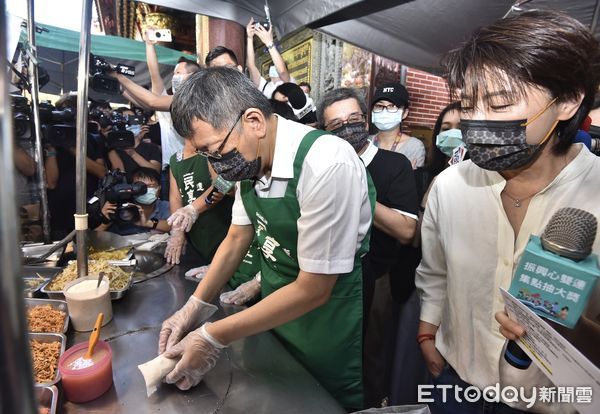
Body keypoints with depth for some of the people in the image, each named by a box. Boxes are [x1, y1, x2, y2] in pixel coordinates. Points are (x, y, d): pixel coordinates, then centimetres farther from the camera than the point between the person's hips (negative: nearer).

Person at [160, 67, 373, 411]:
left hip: (330, 333, -6)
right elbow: (238, 238, 5)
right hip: (275, 315, 6)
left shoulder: (326, 164, -31)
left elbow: (314, 288, -26)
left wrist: (214, 337, -19)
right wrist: (196, 306, -2)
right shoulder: (249, 159, -7)